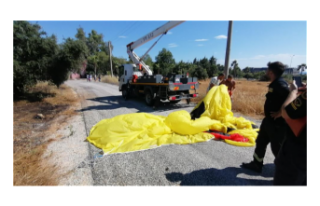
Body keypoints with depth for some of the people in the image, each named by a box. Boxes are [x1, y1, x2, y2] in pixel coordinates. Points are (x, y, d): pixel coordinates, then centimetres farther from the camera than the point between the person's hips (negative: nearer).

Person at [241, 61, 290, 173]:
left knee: (277, 147, 5)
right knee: (261, 142, 18)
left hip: (277, 123, -10)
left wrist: (280, 113, -22)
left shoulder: (280, 84, -20)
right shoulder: (274, 83, 9)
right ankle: (257, 164, 33)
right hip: (269, 120, 10)